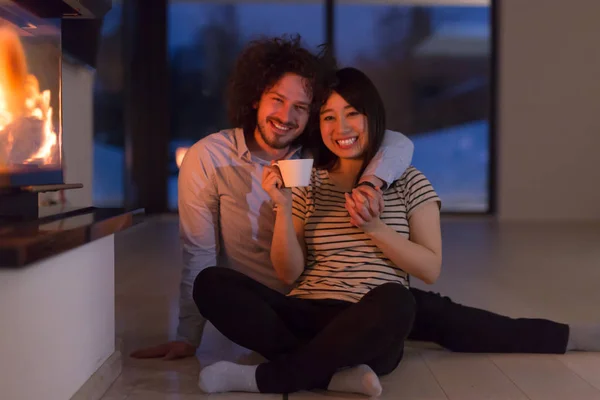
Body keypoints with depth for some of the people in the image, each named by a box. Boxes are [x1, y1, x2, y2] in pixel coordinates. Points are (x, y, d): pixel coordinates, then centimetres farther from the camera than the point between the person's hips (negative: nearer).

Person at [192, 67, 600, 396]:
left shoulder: (409, 182, 8)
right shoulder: (308, 183, 12)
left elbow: (431, 269, 3)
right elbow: (289, 272, 6)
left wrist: (374, 227, -10)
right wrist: (283, 207, -8)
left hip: (374, 327, -2)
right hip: (307, 317, 3)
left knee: (395, 302, -40)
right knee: (211, 283, -22)